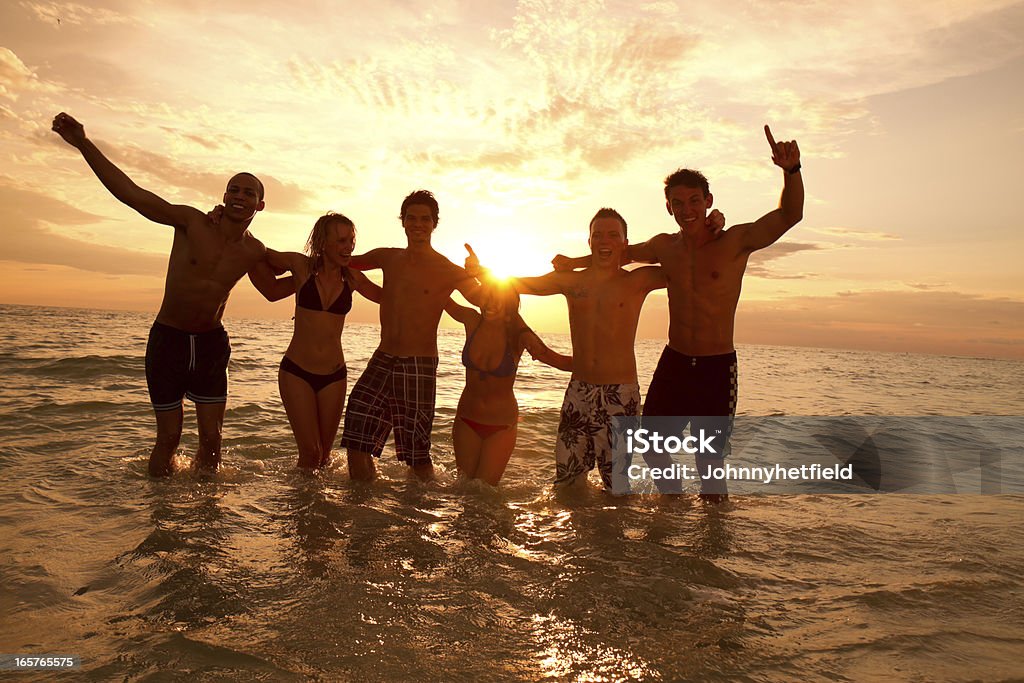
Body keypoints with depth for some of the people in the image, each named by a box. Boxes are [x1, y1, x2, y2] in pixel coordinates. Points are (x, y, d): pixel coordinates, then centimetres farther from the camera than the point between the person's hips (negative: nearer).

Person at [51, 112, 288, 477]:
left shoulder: (254, 252, -2)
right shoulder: (192, 222, -12)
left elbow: (273, 290, 17)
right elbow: (132, 194, -19)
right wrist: (84, 144, -27)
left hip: (211, 344, 3)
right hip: (167, 339, -2)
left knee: (211, 438, 5)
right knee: (168, 438, 4)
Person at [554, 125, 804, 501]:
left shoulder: (736, 241, -9)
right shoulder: (664, 247, 5)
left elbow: (790, 215, -23)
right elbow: (623, 252, 24)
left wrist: (791, 170, -41)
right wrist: (575, 262, 24)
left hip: (717, 367, -4)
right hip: (673, 362, 5)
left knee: (709, 463, 0)